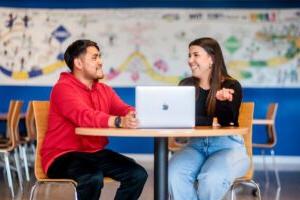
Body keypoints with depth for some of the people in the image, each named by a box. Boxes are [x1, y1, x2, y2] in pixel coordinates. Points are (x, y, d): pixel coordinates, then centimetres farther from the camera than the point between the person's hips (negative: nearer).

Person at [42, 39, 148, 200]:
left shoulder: (105, 90, 13)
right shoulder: (63, 88, -13)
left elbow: (125, 110, -1)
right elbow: (84, 116, -30)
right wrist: (119, 122, -45)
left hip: (95, 153, 7)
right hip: (63, 156, -7)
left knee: (138, 174, -10)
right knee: (93, 178, -35)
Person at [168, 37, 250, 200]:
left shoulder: (231, 86, -3)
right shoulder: (186, 85, 8)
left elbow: (226, 122, -14)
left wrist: (223, 101, -34)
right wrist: (212, 121, -18)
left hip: (227, 146, -3)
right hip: (196, 145, 3)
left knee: (210, 179, -34)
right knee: (174, 174, -28)